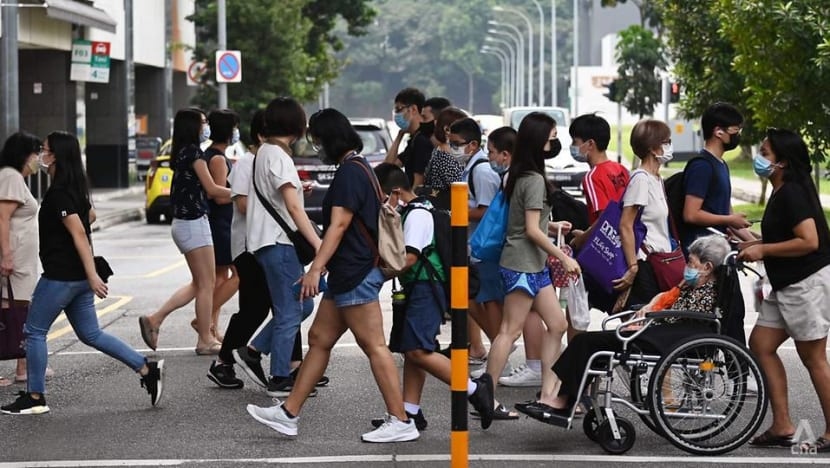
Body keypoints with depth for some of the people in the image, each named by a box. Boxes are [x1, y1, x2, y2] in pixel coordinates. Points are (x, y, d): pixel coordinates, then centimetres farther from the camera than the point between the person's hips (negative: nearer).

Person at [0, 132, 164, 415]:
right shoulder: (75, 189, 11)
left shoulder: (58, 194, -17)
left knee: (34, 332, 3)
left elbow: (79, 233, -24)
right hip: (78, 276, 9)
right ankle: (147, 370, 8)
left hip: (60, 276, -9)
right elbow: (89, 215, 29)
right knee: (91, 334, 13)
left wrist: (92, 275, -28)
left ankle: (34, 398, 9)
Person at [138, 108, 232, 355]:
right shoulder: (194, 152, -12)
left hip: (183, 222, 9)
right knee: (206, 283, -1)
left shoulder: (183, 152, 15)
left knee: (198, 283, 14)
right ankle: (205, 340, 5)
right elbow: (212, 189, -11)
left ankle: (154, 319, 10)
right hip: (194, 223, -9)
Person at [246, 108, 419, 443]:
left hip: (356, 275, -11)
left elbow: (339, 225, -21)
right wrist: (324, 266, 29)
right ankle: (288, 414, 15)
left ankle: (400, 422, -6)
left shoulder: (350, 171, -14)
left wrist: (316, 268, -23)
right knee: (319, 339, 11)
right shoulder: (358, 168, 18)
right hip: (347, 274, 11)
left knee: (373, 346, -8)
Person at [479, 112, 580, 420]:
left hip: (534, 265, 10)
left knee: (557, 325, 9)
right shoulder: (534, 180, -15)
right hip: (522, 264, -10)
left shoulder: (521, 175, 13)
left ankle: (547, 393, 10)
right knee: (510, 330, -7)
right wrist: (564, 258, -14)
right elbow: (532, 230, -18)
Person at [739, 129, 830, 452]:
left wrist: (763, 250, -18)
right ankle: (782, 426, 12)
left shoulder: (792, 192, -17)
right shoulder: (782, 192, 13)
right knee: (760, 345, 9)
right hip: (787, 285, 10)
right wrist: (754, 245, 9)